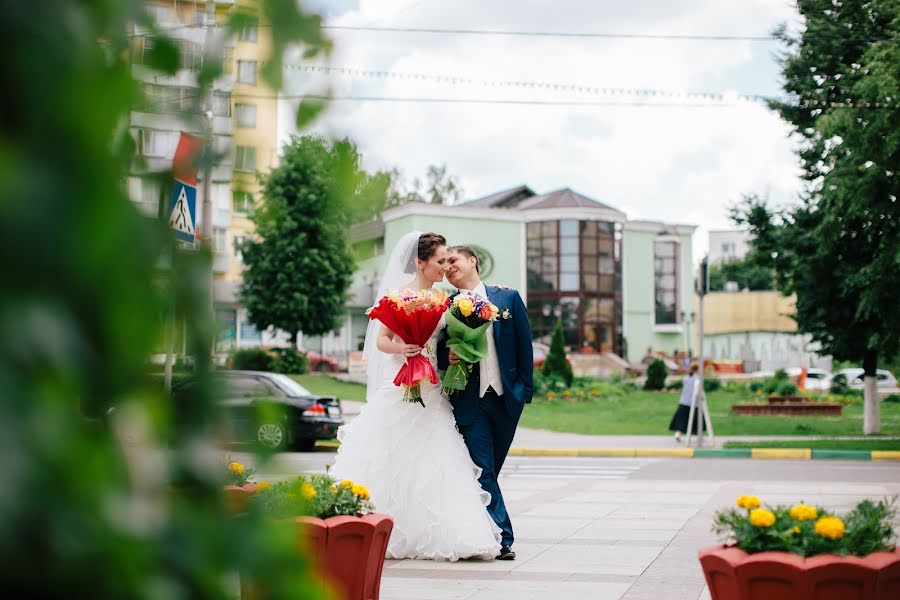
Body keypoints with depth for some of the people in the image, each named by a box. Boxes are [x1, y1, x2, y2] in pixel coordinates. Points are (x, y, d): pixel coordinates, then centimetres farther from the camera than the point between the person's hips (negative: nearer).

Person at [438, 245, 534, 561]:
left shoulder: (508, 298, 6)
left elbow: (525, 345, 7)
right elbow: (437, 350, 8)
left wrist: (525, 388, 1)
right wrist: (448, 357, -14)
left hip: (506, 396, 2)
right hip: (470, 400, -1)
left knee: (490, 470, 10)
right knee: (484, 471, -7)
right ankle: (501, 538, -5)